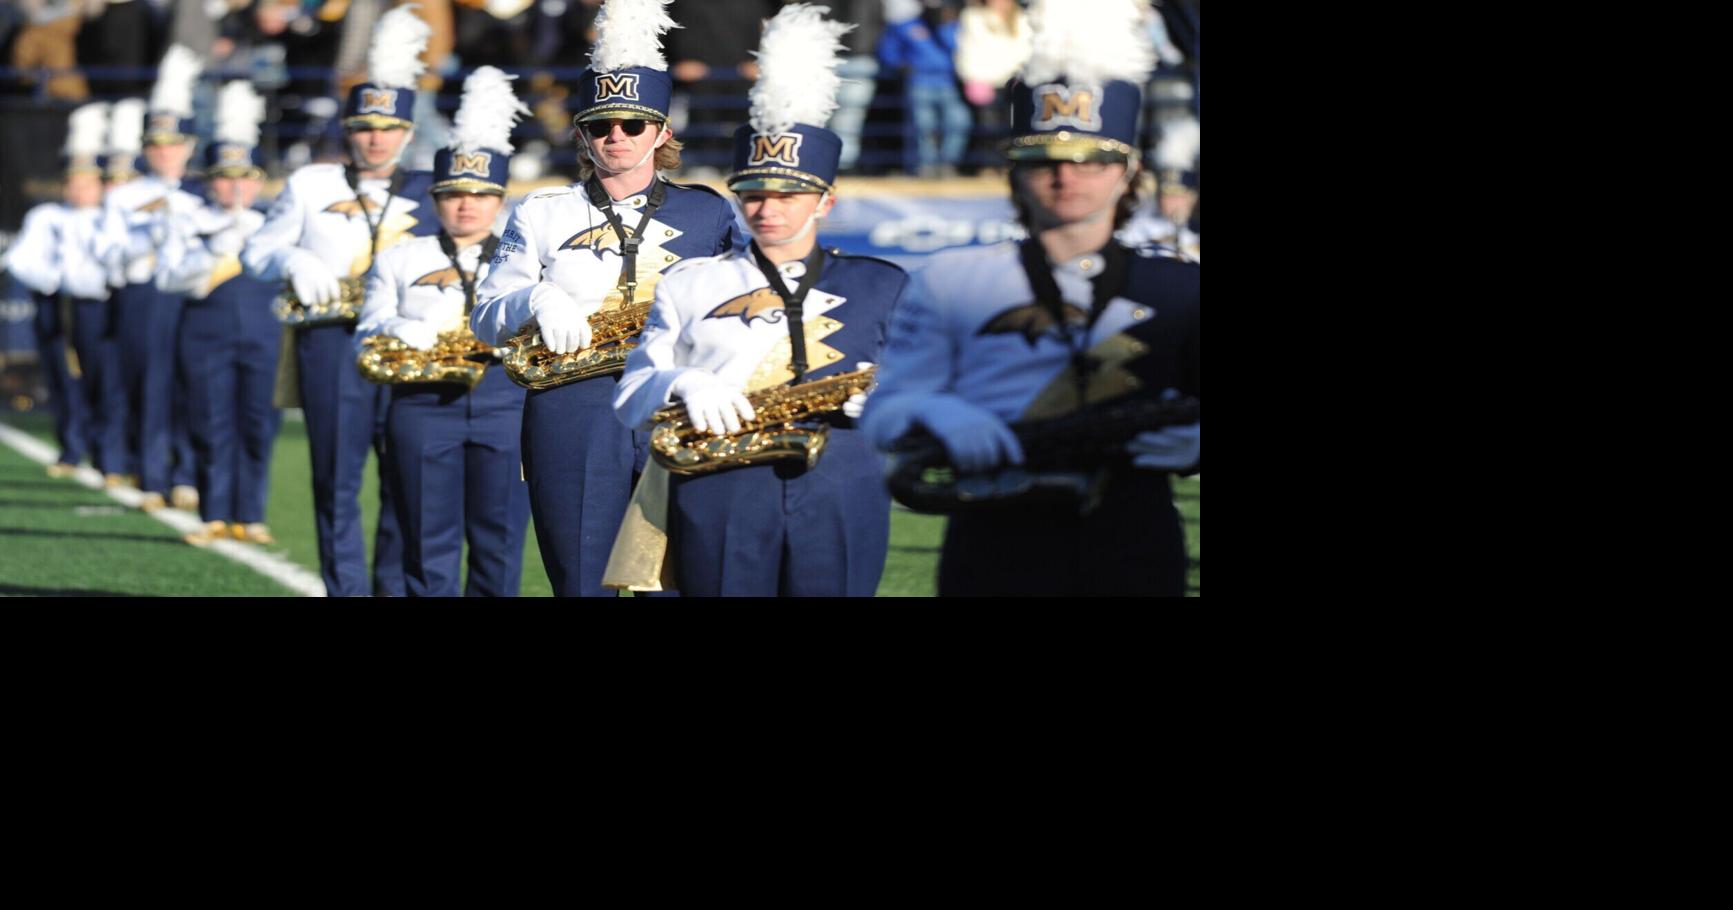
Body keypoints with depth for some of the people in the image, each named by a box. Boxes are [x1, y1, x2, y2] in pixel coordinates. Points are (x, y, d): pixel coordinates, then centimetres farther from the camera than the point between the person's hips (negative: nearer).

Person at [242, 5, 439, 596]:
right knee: (337, 480, -1)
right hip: (332, 343, 0)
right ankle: (346, 591, 3)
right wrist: (293, 262, -6)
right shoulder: (310, 187, 13)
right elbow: (256, 252, 15)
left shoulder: (430, 191, 13)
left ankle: (397, 587, 7)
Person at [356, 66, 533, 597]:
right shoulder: (400, 261, 14)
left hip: (505, 407, 0)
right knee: (430, 548, 0)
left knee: (500, 547, -1)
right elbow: (366, 342, 9)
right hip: (423, 407, 0)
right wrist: (395, 331, -13)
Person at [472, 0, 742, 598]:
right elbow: (485, 318, 9)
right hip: (572, 412, 0)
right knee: (582, 584, 0)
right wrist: (538, 299, -12)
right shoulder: (542, 215, 13)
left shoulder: (708, 213, 12)